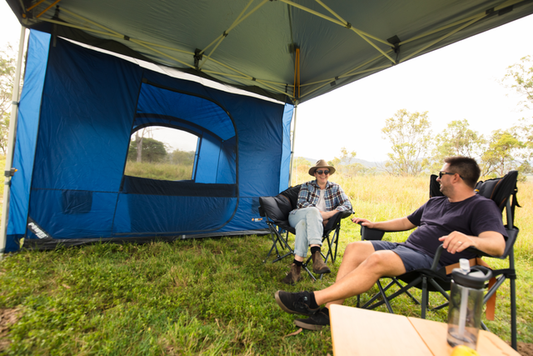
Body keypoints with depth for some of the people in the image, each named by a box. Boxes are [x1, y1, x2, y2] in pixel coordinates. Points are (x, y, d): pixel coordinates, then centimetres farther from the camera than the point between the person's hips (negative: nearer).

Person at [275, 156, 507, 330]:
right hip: (406, 247, 9)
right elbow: (406, 222, 30)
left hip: (433, 261, -8)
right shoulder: (435, 202, 22)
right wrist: (374, 224, 25)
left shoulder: (482, 207, -3)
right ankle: (330, 310, -17)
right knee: (354, 248, -11)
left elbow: (498, 245, -19)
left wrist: (470, 239, -41)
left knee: (377, 259, -35)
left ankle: (313, 300, -30)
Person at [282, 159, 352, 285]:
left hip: (315, 222, 0)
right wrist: (320, 213, -14)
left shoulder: (335, 188, 19)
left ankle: (297, 266, -47)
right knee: (313, 211, -37)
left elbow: (347, 204, 5)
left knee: (303, 224, -38)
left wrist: (331, 213, -13)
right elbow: (301, 204, 0)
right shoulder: (307, 186, 16)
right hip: (297, 216, 0)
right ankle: (316, 254, -50)